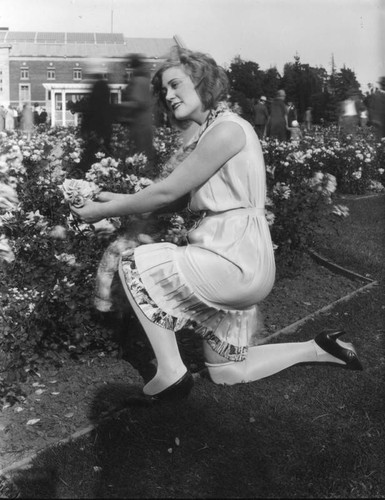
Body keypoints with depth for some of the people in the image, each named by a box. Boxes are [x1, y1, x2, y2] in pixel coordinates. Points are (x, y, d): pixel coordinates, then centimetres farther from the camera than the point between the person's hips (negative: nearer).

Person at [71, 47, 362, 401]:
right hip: (237, 257, 10)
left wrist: (105, 210, -2)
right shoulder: (214, 130, 17)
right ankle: (319, 350, 24)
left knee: (134, 265, -7)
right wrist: (116, 199, 13)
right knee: (227, 372, 16)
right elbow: (177, 194, 16)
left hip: (235, 257, -10)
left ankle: (172, 374, -3)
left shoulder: (226, 129, -13)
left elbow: (167, 192, -13)